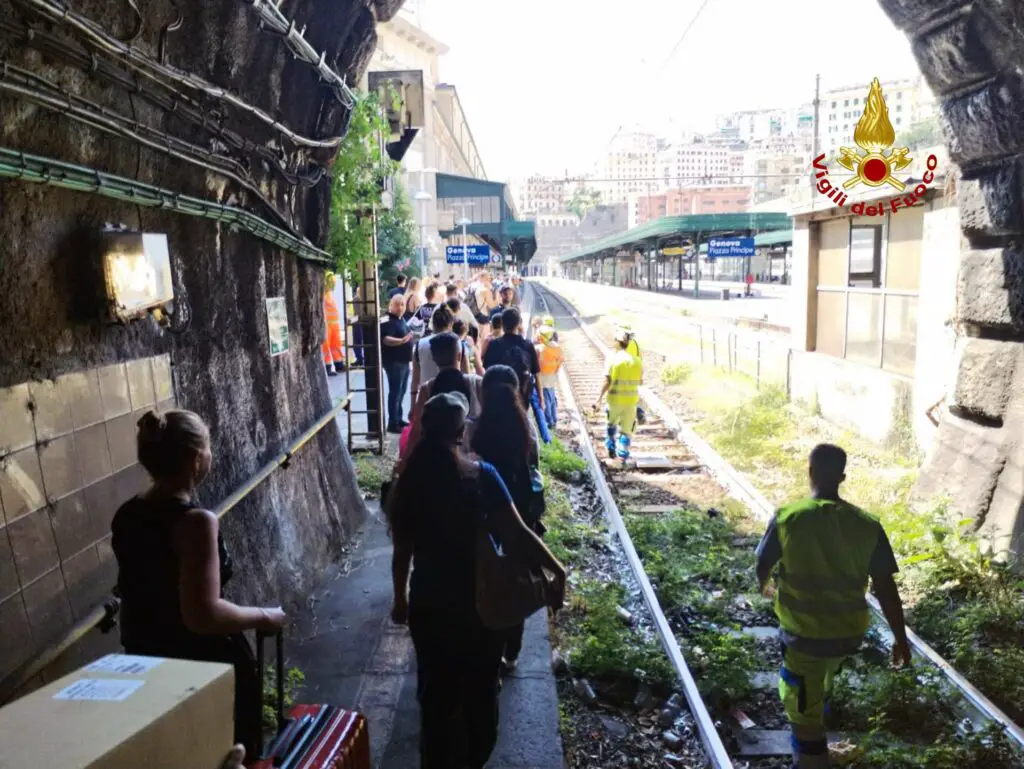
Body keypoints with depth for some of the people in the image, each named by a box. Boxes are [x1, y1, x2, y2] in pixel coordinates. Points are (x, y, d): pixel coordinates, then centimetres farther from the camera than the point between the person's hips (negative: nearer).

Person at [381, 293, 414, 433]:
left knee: (402, 391, 15)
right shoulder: (388, 321, -16)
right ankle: (392, 423, -6)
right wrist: (401, 341, -45)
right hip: (394, 361, -10)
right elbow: (386, 339, -30)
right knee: (395, 392, -9)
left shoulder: (401, 320, 13)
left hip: (404, 360, 10)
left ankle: (398, 419, 25)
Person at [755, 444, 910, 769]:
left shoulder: (787, 518, -18)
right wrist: (901, 639, 5)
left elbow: (762, 565, -3)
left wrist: (764, 587, 21)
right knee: (824, 676, 35)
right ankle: (819, 710, 61)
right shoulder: (867, 525, -11)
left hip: (803, 632, -4)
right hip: (848, 632, 5)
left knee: (803, 709, 10)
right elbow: (886, 588, -7)